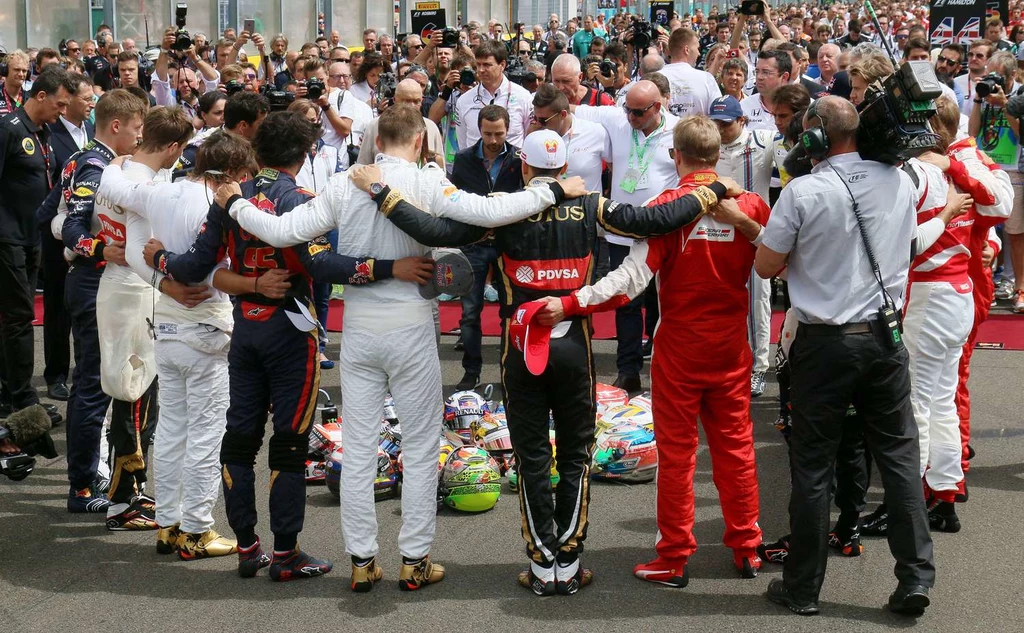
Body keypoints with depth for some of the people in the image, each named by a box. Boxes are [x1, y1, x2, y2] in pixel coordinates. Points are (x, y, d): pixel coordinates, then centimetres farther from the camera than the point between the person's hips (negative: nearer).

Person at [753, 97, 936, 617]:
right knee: (900, 456, 11)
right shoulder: (900, 182, 0)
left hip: (825, 342, -3)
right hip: (886, 335, 3)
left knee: (813, 466, 6)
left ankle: (802, 588, 14)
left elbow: (766, 265, -5)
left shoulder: (803, 192, -14)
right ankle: (915, 578, 10)